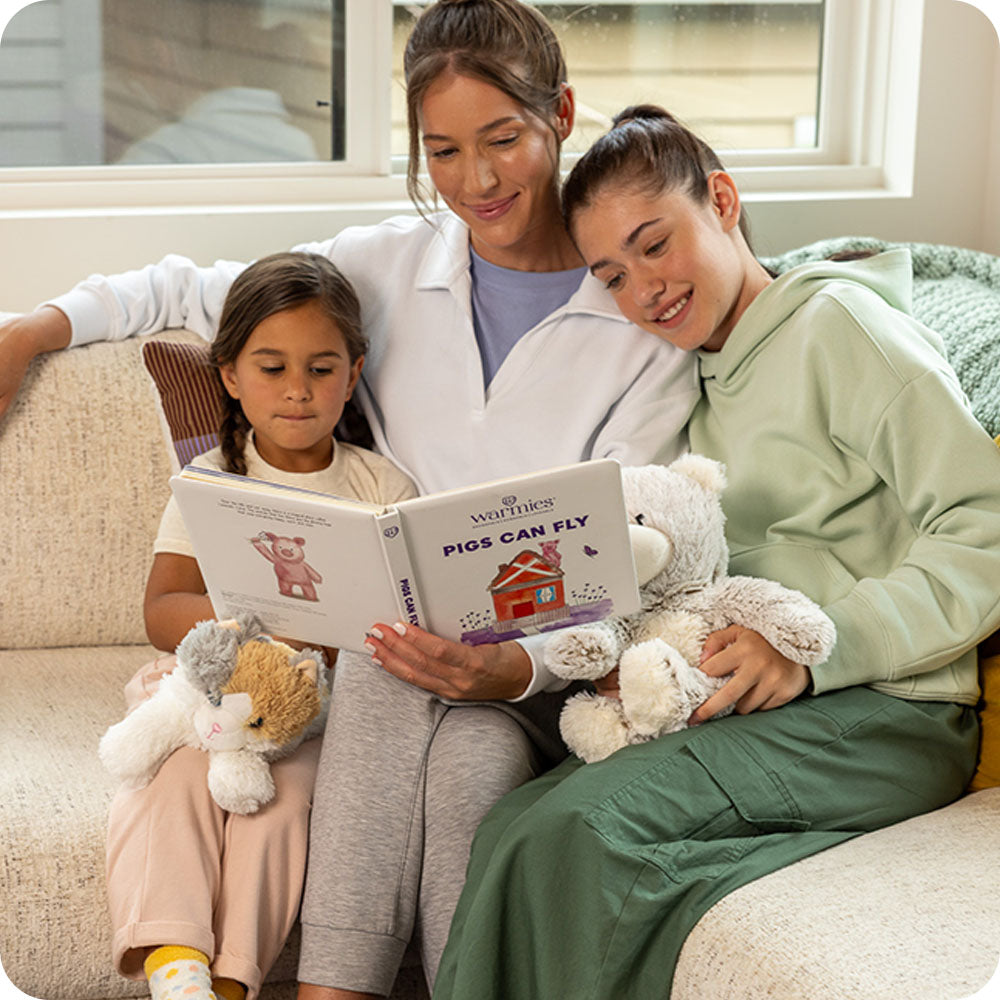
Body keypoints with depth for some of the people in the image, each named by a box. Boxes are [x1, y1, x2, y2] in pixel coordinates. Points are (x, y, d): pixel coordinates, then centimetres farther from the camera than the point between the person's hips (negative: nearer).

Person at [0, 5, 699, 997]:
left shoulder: (648, 317, -1)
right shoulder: (387, 267, 10)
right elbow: (200, 291, 23)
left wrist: (516, 667, -27)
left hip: (547, 668, -2)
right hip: (392, 638, 2)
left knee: (473, 755, -35)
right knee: (384, 696, -34)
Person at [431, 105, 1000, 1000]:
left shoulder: (839, 323, 0)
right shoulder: (713, 384, 25)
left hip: (887, 720, -6)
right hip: (770, 715, 7)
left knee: (579, 824, -28)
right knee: (515, 827, -21)